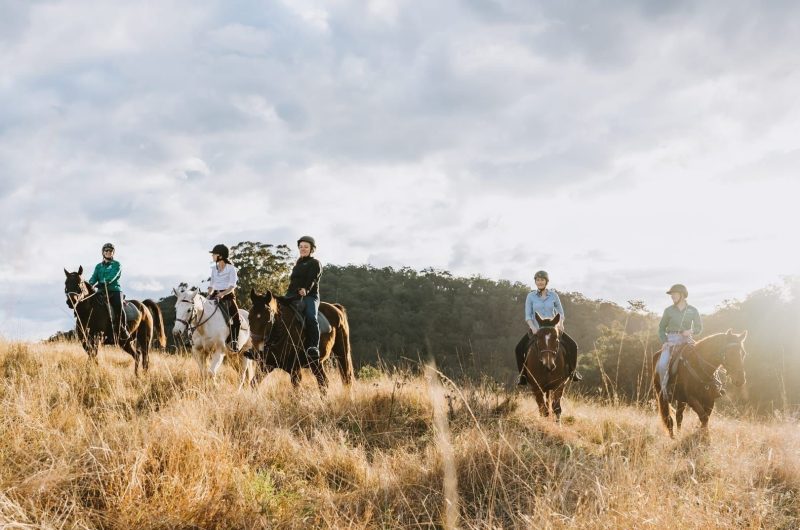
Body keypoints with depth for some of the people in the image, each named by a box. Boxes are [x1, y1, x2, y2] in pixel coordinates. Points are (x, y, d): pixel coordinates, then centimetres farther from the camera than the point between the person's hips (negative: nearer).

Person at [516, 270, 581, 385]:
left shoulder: (554, 295, 0)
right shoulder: (531, 296, -2)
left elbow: (560, 312, 6)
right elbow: (528, 316, -4)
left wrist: (560, 324, -13)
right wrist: (533, 327, -21)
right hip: (536, 330, -1)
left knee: (572, 345, -13)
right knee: (519, 349, -19)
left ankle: (572, 371, 8)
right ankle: (523, 374, -1)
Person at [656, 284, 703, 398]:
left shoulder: (693, 310, 5)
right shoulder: (669, 311, 6)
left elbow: (699, 328, 10)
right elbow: (661, 328, 13)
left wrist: (691, 331, -12)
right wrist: (664, 342, -3)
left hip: (687, 340, 0)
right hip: (671, 341, 0)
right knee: (661, 365, -23)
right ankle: (664, 386, -2)